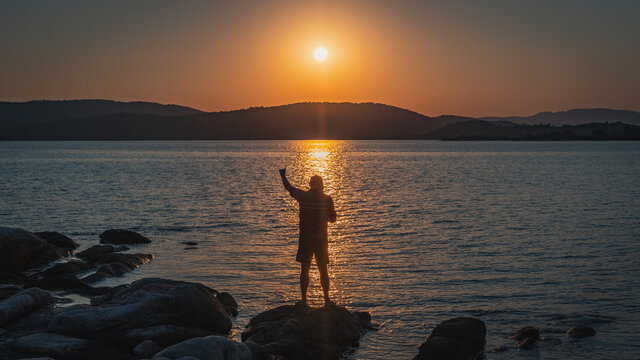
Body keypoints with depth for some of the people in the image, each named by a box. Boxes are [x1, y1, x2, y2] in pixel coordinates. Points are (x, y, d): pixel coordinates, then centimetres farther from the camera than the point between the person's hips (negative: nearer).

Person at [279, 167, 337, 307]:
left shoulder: (303, 196, -5)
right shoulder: (327, 199, -4)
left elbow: (289, 188, 12)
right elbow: (332, 219, 1)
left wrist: (283, 175, 30)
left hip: (305, 239, -1)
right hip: (321, 239, 1)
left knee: (304, 270, 6)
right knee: (323, 271, 10)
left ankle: (303, 299, 7)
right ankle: (327, 299, 12)